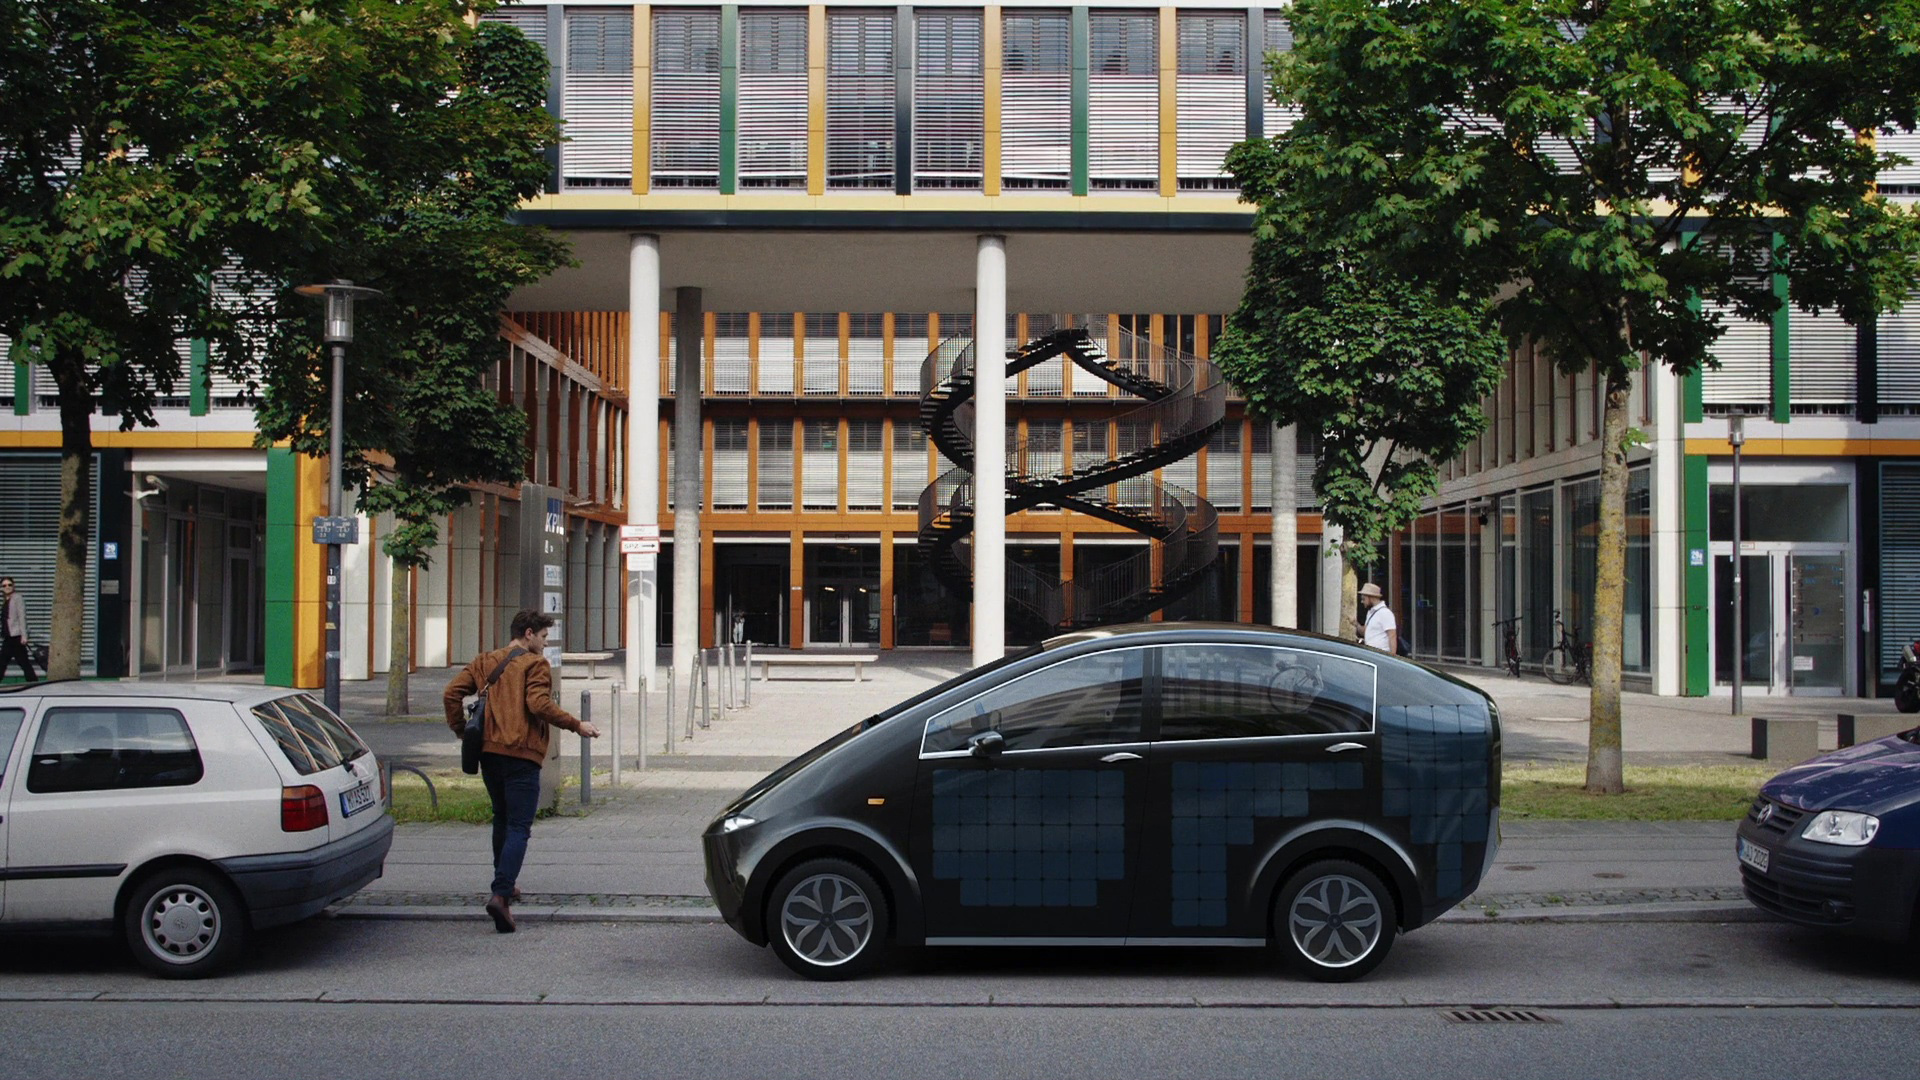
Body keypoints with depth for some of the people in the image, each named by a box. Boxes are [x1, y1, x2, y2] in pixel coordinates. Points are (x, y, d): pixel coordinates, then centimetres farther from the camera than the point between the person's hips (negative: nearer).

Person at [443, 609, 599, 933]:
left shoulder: (484, 662, 15)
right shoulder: (535, 664, -3)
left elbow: (451, 693, 7)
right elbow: (539, 704, -18)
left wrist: (462, 729, 15)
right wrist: (576, 726, -12)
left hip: (488, 751, 6)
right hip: (521, 753, -6)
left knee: (502, 819, 24)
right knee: (519, 827, -7)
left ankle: (504, 885, 31)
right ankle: (501, 894, -22)